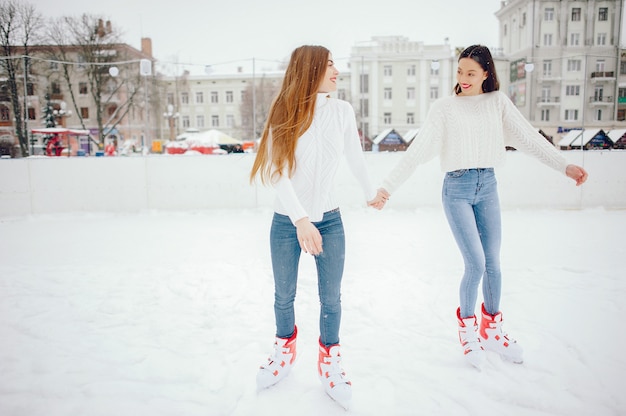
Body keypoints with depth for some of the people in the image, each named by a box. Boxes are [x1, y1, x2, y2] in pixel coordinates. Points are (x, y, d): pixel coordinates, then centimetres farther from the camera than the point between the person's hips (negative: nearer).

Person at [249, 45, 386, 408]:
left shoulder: (342, 110, -3)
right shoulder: (285, 113, -8)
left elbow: (356, 157, 10)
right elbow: (279, 173, -16)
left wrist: (372, 193, 22)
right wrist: (301, 220, -26)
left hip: (329, 220, 1)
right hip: (287, 222, -1)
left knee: (331, 299, 9)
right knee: (284, 296, 15)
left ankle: (330, 361, 33)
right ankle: (286, 351, 42)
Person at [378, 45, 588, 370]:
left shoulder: (498, 102, 5)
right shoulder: (444, 107, -3)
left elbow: (528, 137, 1)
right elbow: (417, 150, -10)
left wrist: (564, 165, -10)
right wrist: (388, 185, -17)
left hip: (488, 187, 3)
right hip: (457, 189, -3)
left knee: (493, 263, 7)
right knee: (476, 263, -10)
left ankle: (492, 330, 28)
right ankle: (467, 329, 15)